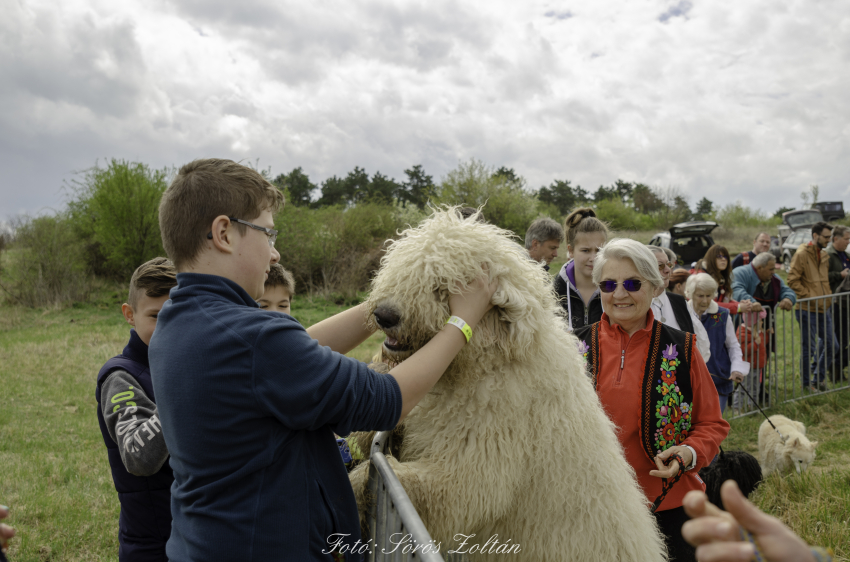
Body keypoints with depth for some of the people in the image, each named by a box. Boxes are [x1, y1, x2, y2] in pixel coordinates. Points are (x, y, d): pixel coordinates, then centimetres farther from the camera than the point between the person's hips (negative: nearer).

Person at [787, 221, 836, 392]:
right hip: (807, 309, -8)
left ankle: (819, 379, 26)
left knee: (832, 344, 11)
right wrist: (808, 296, -17)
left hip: (823, 309, 8)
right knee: (809, 348, 1)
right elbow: (792, 280, -15)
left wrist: (828, 295, 11)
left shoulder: (824, 255, 13)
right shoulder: (802, 254, -12)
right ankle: (806, 383, 16)